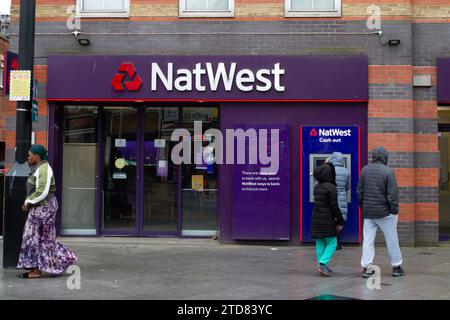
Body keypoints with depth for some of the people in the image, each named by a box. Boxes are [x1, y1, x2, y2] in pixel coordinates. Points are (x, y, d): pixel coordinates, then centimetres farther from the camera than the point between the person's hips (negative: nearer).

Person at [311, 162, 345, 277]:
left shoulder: (317, 187, 9)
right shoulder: (331, 187, -14)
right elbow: (334, 206, -15)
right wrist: (340, 222, -5)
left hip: (316, 219, 7)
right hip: (327, 219, -7)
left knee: (320, 244, 11)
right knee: (332, 243, 3)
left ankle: (323, 267, 14)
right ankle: (322, 263, -10)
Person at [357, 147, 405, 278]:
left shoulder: (365, 170, 2)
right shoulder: (388, 171, -11)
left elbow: (359, 191, 7)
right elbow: (392, 193, -12)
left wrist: (362, 206, 18)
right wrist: (395, 211, -5)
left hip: (367, 212, 4)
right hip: (384, 212, -3)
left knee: (368, 240, 6)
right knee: (391, 239, 9)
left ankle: (366, 267, 4)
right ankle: (396, 267, 17)